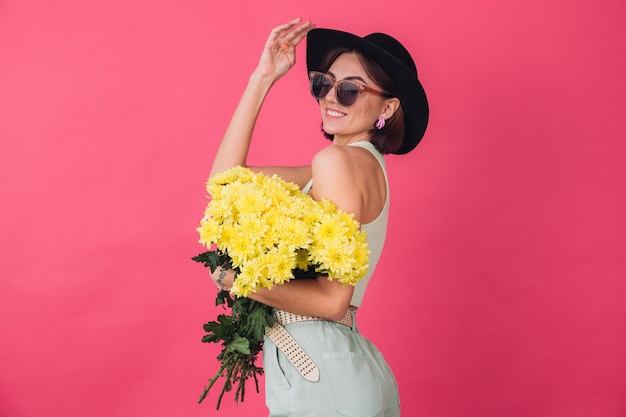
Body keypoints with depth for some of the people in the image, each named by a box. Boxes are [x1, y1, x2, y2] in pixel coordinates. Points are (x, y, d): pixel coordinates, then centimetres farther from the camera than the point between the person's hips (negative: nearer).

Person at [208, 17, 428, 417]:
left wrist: (235, 278, -15)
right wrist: (261, 79, 4)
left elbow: (333, 299, -22)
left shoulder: (337, 160, -17)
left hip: (319, 376, -8)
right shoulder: (365, 163, 8)